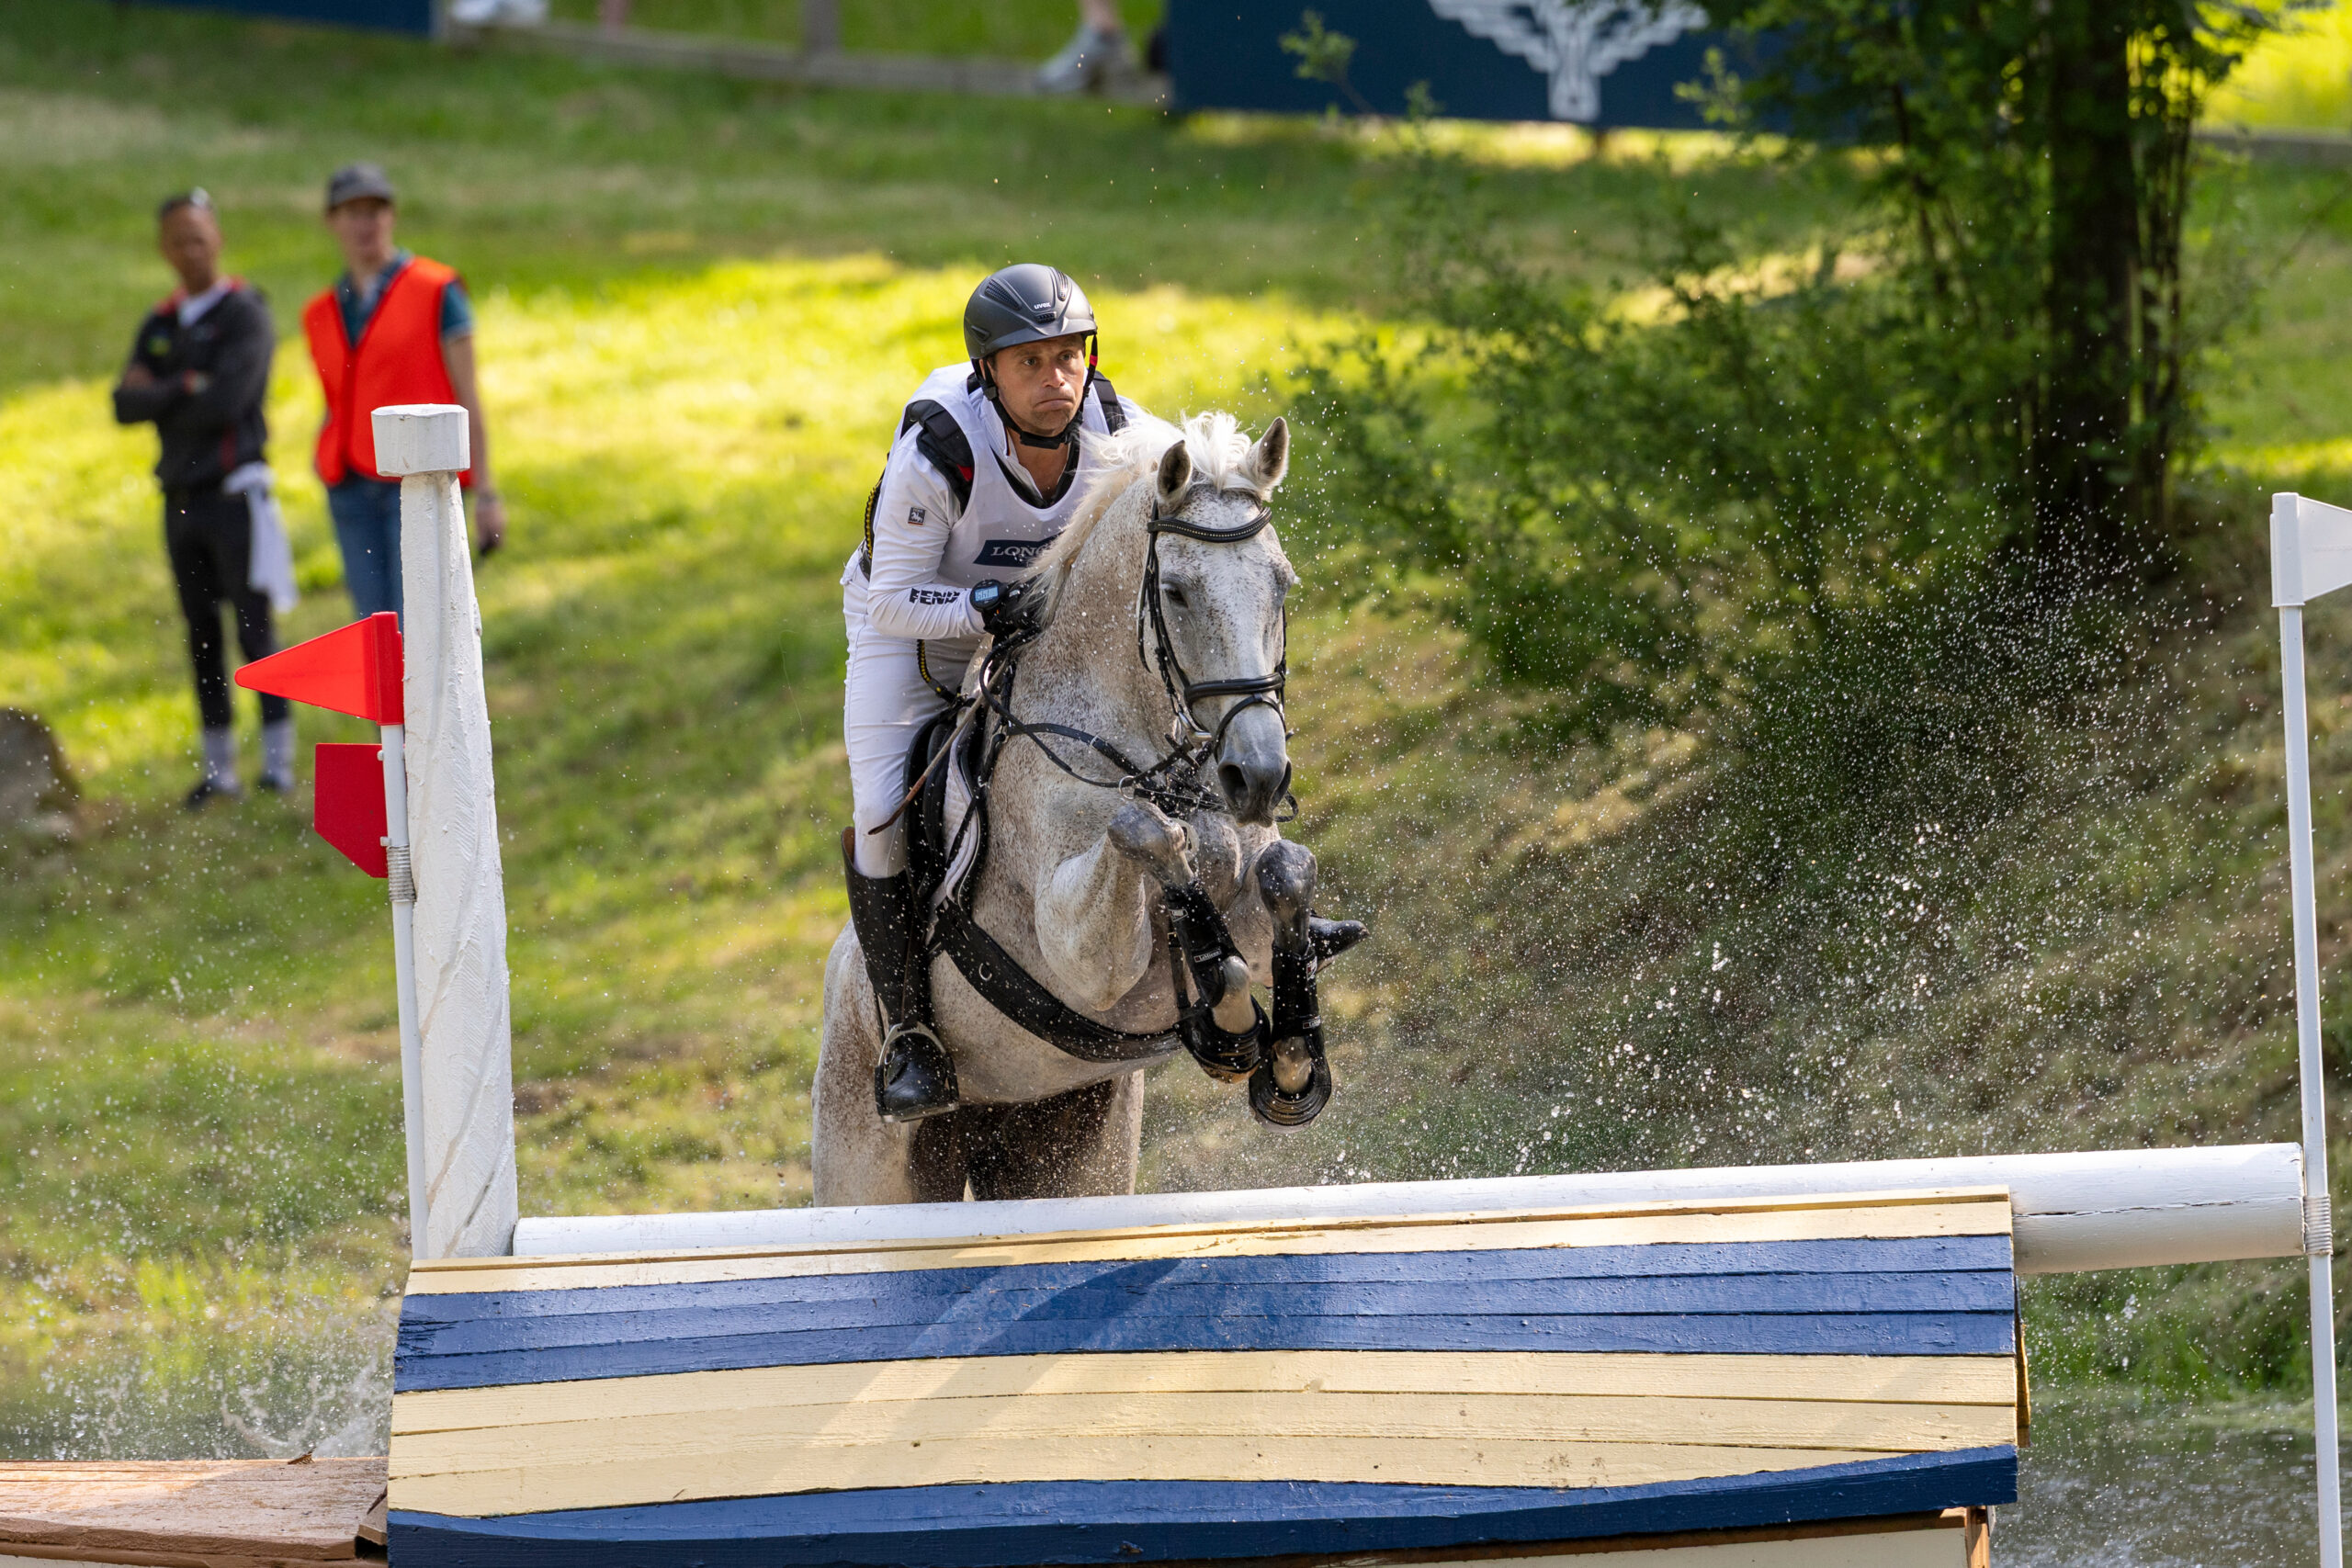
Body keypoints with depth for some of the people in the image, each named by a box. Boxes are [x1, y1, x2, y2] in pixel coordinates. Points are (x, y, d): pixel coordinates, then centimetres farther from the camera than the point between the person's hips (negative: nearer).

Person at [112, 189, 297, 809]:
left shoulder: (247, 317, -9)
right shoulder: (158, 328, 12)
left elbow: (226, 401, -22)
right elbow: (126, 406, 0)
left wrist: (157, 399, -8)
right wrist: (185, 389, -17)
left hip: (237, 496, -6)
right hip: (182, 501, 6)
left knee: (255, 631, -7)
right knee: (202, 639, 8)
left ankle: (279, 760, -2)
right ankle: (219, 769, 12)